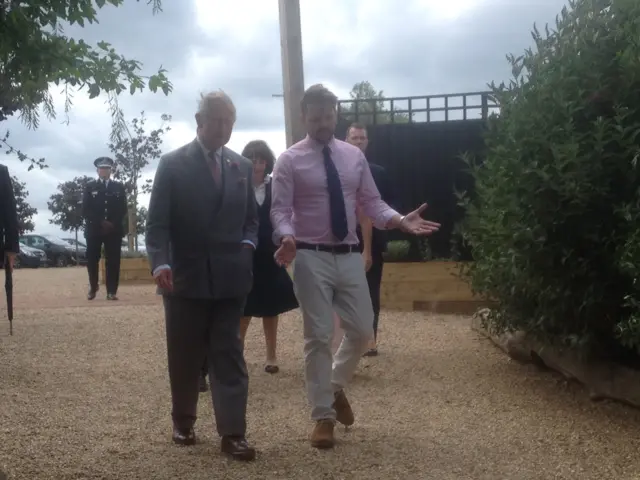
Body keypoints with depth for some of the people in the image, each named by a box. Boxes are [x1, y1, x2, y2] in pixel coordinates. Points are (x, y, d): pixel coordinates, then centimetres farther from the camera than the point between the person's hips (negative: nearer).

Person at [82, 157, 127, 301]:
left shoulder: (119, 187, 11)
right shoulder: (90, 186, 8)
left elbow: (123, 209, 5)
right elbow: (85, 210, 0)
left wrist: (113, 224, -9)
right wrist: (101, 222, -11)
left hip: (114, 229, 1)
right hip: (94, 229, 0)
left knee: (113, 260, -3)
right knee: (92, 260, 0)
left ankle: (111, 291, -1)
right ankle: (93, 287, 20)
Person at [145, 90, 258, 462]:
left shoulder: (242, 166, 9)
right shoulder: (173, 164, -3)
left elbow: (251, 217, 17)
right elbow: (157, 222, -7)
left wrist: (247, 245, -3)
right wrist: (160, 263, -23)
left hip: (230, 277, 2)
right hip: (186, 276, -2)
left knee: (229, 356, 1)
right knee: (185, 358, 10)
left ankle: (233, 433, 3)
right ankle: (184, 423, 30)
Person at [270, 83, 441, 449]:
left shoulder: (354, 156, 8)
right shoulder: (290, 160, -4)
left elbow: (372, 203, 7)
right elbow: (280, 210, -8)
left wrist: (402, 221, -10)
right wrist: (287, 238, -29)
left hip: (350, 256, 4)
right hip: (311, 257, -4)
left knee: (362, 331, 8)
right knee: (318, 337, 1)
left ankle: (336, 387, 36)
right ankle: (323, 416, 15)